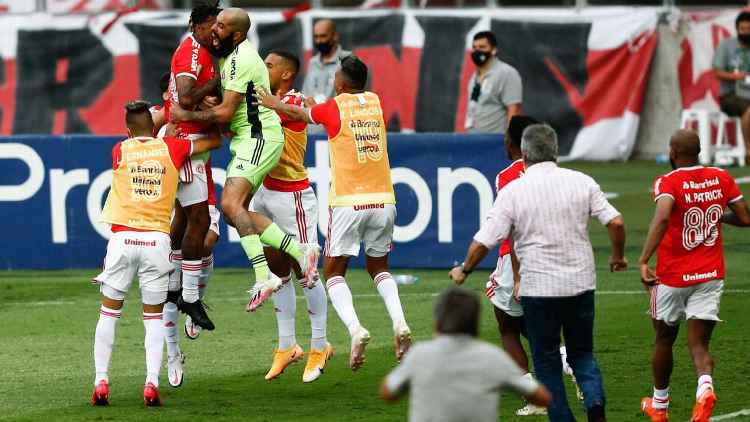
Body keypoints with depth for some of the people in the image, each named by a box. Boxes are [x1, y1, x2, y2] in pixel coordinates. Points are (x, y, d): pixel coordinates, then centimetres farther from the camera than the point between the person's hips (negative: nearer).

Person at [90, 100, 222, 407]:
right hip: (157, 240, 0)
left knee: (109, 313, 11)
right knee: (154, 317, 11)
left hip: (123, 238, 0)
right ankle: (152, 384, -3)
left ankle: (101, 382, 3)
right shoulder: (171, 148, 7)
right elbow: (215, 141, 19)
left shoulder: (120, 150, 6)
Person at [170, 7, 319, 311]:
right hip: (246, 140, 11)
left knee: (231, 205, -23)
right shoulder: (230, 55, 16)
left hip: (259, 138, -11)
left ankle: (263, 277, -29)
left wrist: (186, 115, -8)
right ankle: (300, 252, 6)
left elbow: (225, 113, -18)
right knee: (235, 212, 6)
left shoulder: (241, 60, -17)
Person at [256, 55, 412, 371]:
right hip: (383, 200, 4)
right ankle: (399, 322, -4)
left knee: (334, 272, 7)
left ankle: (355, 329, -17)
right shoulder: (376, 102, 8)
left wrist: (271, 102, 33)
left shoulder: (334, 108, -4)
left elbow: (297, 113, 16)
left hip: (348, 203, -4)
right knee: (379, 268, 20)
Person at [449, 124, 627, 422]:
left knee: (547, 362, 10)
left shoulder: (513, 191, -7)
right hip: (581, 283, 3)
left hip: (539, 286, -3)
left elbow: (484, 241, -9)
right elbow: (615, 222, -3)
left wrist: (464, 271, 8)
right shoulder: (581, 182, 0)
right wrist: (618, 257, 16)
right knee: (582, 354, 14)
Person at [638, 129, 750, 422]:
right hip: (711, 275, 3)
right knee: (699, 343, 4)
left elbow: (663, 217, -33)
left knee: (664, 340, 18)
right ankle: (705, 387, -28)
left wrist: (643, 261, -35)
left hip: (672, 277, -3)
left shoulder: (668, 183, -14)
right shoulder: (721, 178, 0)